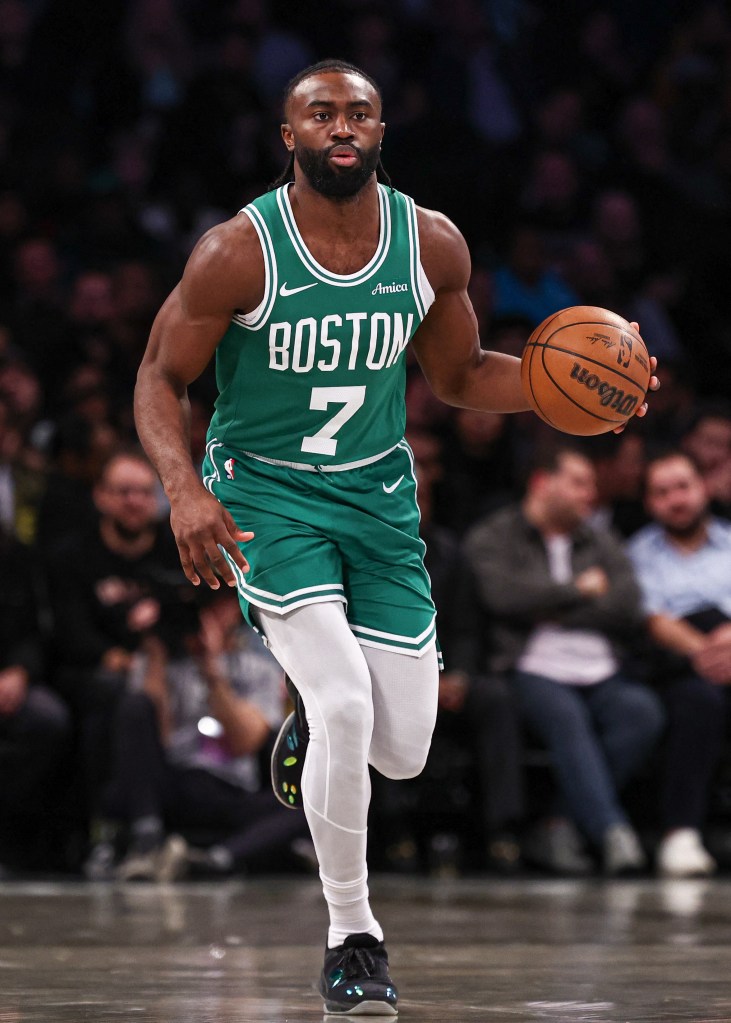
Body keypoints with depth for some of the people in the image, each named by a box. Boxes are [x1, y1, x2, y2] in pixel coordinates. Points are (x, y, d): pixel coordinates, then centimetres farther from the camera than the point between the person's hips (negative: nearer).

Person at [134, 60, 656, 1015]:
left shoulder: (433, 245, -4)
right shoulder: (238, 252, -15)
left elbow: (460, 375, 11)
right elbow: (159, 379, -7)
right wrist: (184, 487, -24)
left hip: (379, 497, 4)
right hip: (265, 494, -4)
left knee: (403, 748, 2)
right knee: (346, 707, -23)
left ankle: (315, 715, 41)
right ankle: (353, 938, -6)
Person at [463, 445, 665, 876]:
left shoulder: (602, 543, 25)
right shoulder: (493, 538, 11)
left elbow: (627, 605, 7)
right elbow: (504, 595, -10)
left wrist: (556, 614, -1)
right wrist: (580, 590, 2)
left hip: (602, 673, 4)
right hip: (533, 670, -4)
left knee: (642, 711, -28)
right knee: (566, 716, -36)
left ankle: (562, 827, -25)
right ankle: (611, 831, -47)